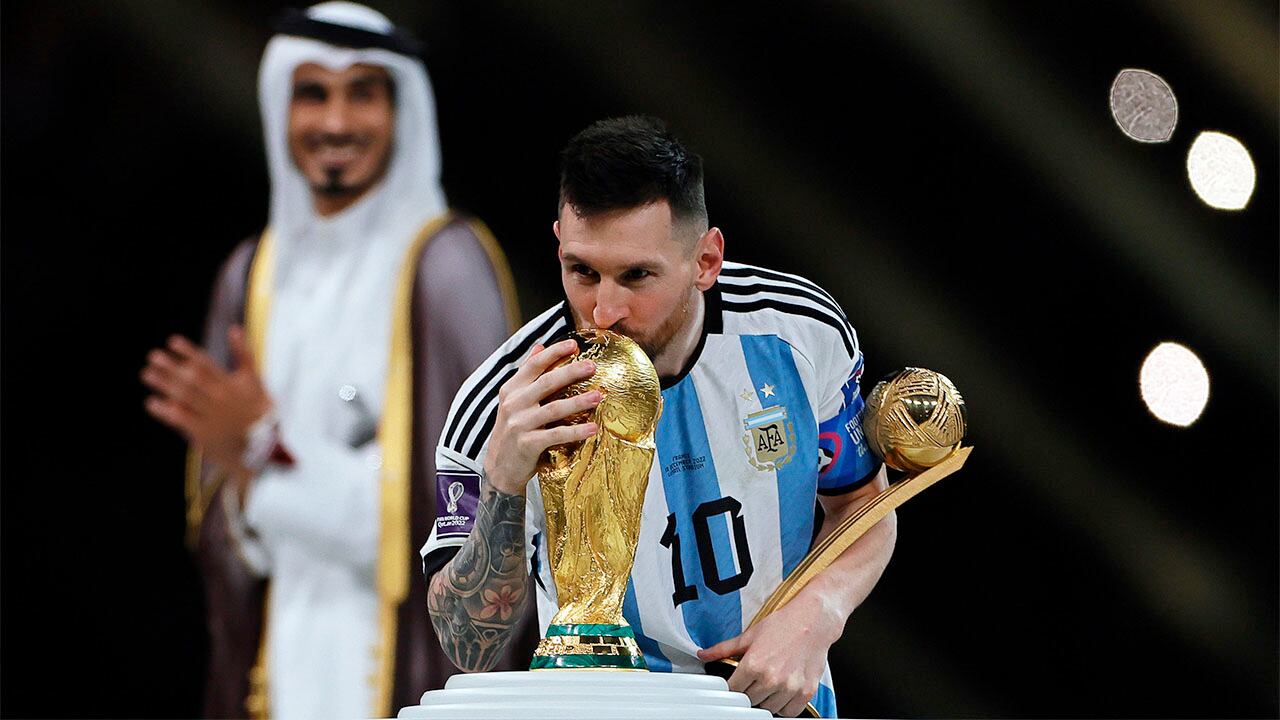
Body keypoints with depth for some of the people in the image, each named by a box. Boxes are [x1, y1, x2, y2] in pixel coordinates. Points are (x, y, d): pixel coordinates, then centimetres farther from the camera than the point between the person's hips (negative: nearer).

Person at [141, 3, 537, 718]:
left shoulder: (448, 264, -8)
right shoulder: (254, 276, 9)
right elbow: (224, 524, 10)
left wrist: (272, 443, -16)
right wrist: (237, 464, -12)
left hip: (415, 651, -5)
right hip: (285, 650, 5)